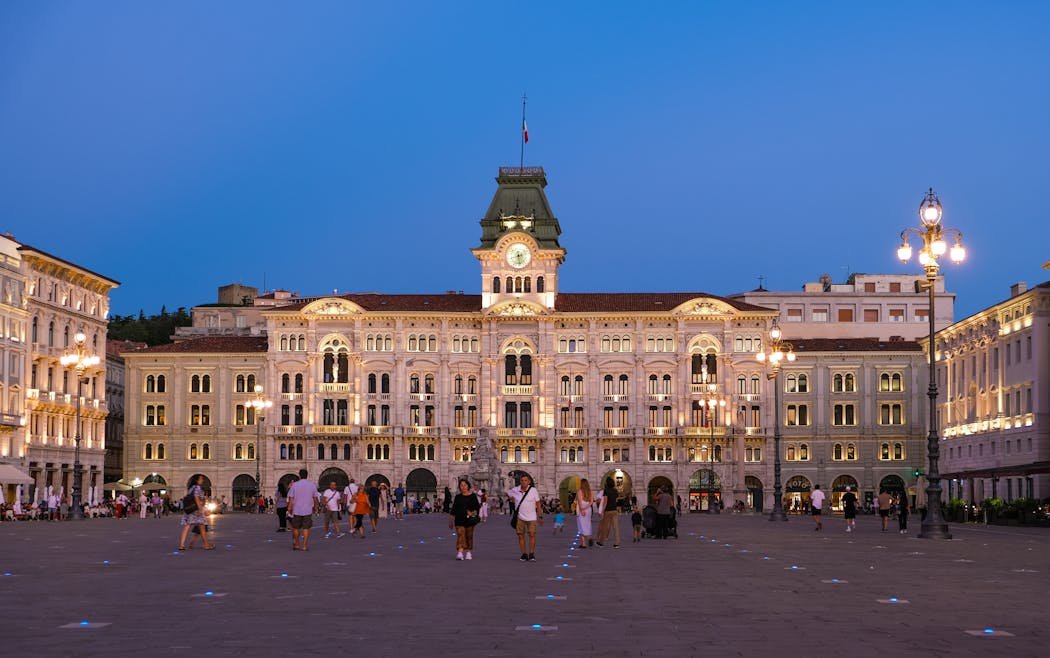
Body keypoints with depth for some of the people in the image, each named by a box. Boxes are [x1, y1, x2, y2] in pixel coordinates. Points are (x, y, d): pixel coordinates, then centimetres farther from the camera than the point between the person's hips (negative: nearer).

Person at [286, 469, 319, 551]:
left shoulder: (294, 485, -3)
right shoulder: (312, 485, 1)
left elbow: (291, 499, -5)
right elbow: (315, 498, 5)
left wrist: (289, 510, -1)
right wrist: (314, 507, 20)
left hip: (296, 510, 0)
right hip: (308, 510, 0)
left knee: (296, 528, 14)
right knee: (306, 528, 2)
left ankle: (297, 545, 22)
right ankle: (304, 546, -3)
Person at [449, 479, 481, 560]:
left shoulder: (472, 496, 5)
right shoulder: (458, 497, 9)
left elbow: (477, 507, 3)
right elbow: (453, 510, 11)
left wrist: (474, 512, -16)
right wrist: (451, 521, 10)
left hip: (469, 519, 0)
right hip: (459, 519, 0)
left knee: (469, 536, 7)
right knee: (460, 535, -12)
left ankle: (468, 552, 21)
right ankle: (460, 553, -22)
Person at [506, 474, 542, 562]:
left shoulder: (533, 490, -7)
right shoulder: (515, 490, -4)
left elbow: (538, 504, -1)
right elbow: (507, 493, 19)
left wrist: (540, 516, -1)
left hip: (531, 517, -2)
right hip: (519, 517, 2)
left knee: (532, 534, -11)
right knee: (520, 535, 2)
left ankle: (531, 554, -4)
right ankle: (524, 554, 10)